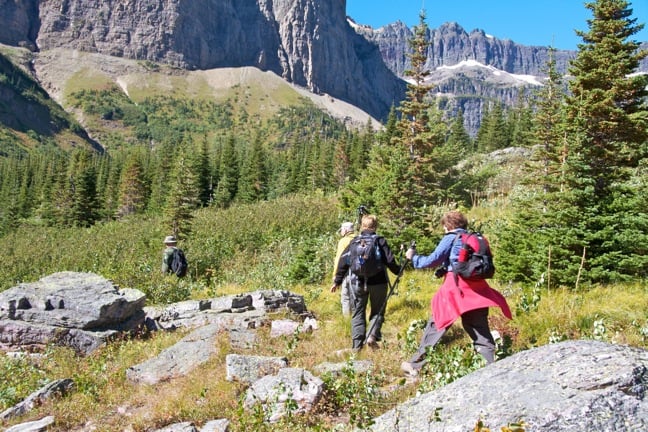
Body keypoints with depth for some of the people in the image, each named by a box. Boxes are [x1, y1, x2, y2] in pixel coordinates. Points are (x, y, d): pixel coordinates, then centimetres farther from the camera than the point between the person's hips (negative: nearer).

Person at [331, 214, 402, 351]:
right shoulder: (380, 241, -4)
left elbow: (343, 261, 2)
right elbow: (389, 260, -8)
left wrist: (337, 281, 9)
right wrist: (398, 272, 10)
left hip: (358, 283, 2)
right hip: (378, 282, -1)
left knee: (358, 313, 10)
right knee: (377, 311, 14)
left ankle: (357, 344, 5)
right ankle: (373, 336, -8)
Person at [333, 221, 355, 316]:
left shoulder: (344, 241, -4)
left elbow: (339, 259, -7)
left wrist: (335, 274, -2)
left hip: (347, 271, -5)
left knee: (345, 296, 0)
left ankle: (346, 317, -3)